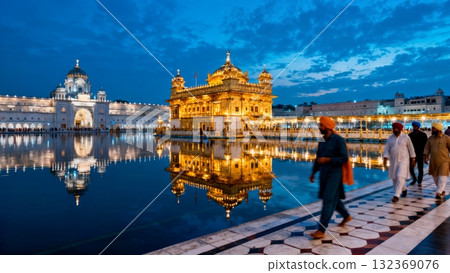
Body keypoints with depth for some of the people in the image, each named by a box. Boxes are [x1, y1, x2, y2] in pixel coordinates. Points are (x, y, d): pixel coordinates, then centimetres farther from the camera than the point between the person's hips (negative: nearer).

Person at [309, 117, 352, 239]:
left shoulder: (338, 140, -13)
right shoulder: (322, 141, 9)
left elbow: (344, 158, -16)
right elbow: (318, 158, 16)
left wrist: (327, 159, -21)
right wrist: (313, 172, 16)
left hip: (334, 175, -8)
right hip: (324, 174, 8)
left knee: (328, 201, -8)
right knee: (333, 198, 20)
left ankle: (321, 230, -4)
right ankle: (346, 216, 44)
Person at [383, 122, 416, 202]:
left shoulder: (406, 137, -5)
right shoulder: (390, 138, 3)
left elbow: (411, 149, 2)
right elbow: (387, 149, 1)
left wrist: (413, 159, 3)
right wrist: (385, 159, -10)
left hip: (403, 160, -4)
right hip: (393, 161, 4)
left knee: (400, 177, -15)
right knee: (394, 178, 10)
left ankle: (396, 196, -15)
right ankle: (404, 189, 38)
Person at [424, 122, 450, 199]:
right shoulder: (431, 138, 6)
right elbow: (427, 148, 7)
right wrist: (425, 157, -5)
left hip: (444, 161, -4)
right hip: (433, 161, 5)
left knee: (442, 176, -9)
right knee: (435, 176, 11)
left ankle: (439, 192, -7)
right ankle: (442, 191, 28)